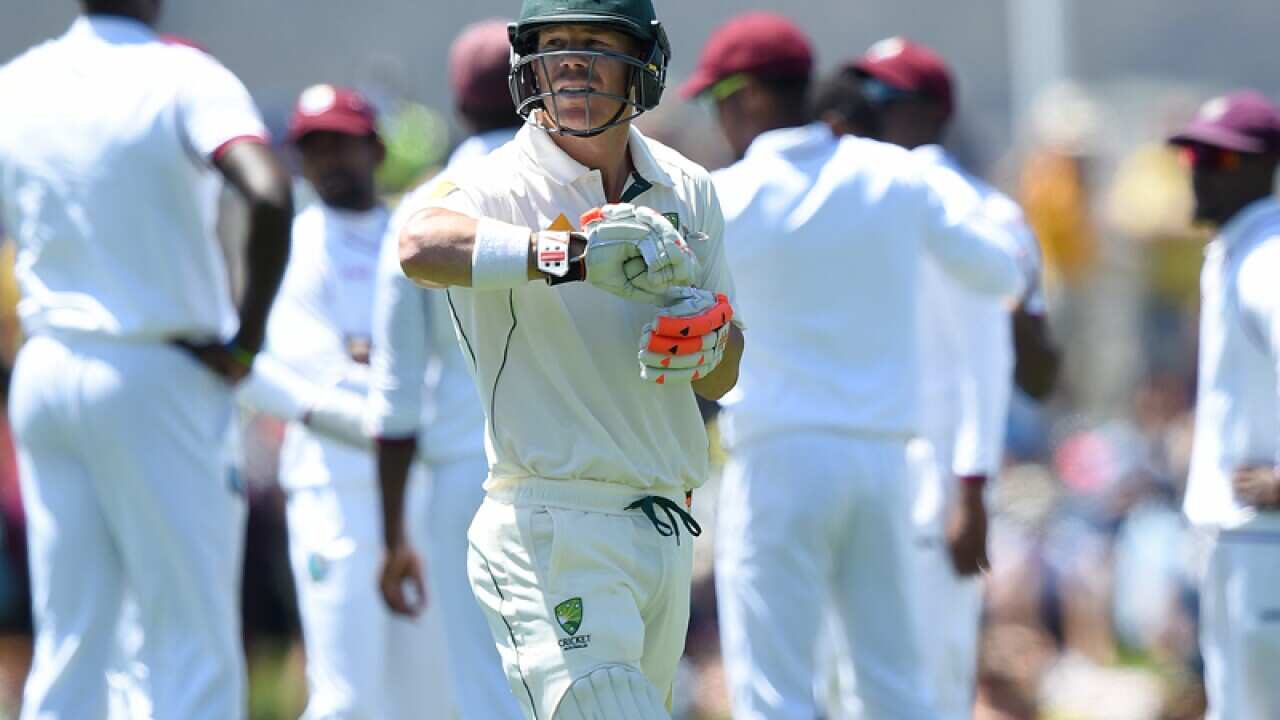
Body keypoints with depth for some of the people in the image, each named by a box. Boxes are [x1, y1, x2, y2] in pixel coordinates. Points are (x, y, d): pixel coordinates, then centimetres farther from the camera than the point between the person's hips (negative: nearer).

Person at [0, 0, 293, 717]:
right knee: (196, 654, 0)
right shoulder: (183, 77, -10)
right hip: (157, 384, -5)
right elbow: (271, 195, -26)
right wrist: (247, 341, -15)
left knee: (65, 656, 9)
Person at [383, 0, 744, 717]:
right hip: (553, 534, -7)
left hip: (666, 531, 7)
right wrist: (577, 253, -47)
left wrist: (707, 340, -9)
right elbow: (422, 246, -35)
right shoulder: (503, 187, -10)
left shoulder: (686, 189, 11)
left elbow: (724, 377, 16)